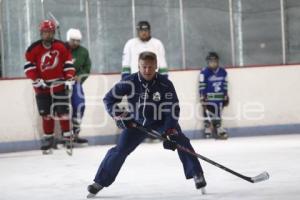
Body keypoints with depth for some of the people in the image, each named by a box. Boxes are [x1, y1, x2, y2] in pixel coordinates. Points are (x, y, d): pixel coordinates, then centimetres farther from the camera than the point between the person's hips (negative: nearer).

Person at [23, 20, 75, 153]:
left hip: (59, 83, 0)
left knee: (63, 110, -4)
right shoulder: (34, 48, -6)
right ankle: (48, 138, 14)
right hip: (42, 86, 0)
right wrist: (37, 80, -13)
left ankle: (67, 136, 5)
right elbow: (29, 65, -4)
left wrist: (69, 78, -6)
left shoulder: (61, 47, -4)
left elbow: (68, 63, 3)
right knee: (46, 113, 4)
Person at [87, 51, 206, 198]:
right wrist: (118, 115, -23)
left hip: (162, 121, -1)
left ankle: (197, 174, -10)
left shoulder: (165, 84, -23)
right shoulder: (130, 83, -20)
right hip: (137, 122, 1)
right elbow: (109, 99, -10)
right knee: (120, 150, -6)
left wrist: (169, 131, -34)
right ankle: (100, 182, 7)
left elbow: (173, 109, -23)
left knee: (181, 141, -22)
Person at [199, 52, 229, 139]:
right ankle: (207, 131, 0)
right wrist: (202, 97, -13)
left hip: (219, 97, 5)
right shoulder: (204, 72, -12)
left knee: (218, 114, 12)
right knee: (208, 114, -5)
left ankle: (219, 130, 20)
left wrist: (226, 96, 12)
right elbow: (202, 85, -11)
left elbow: (225, 85, 12)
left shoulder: (223, 72, 5)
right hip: (209, 97, -5)